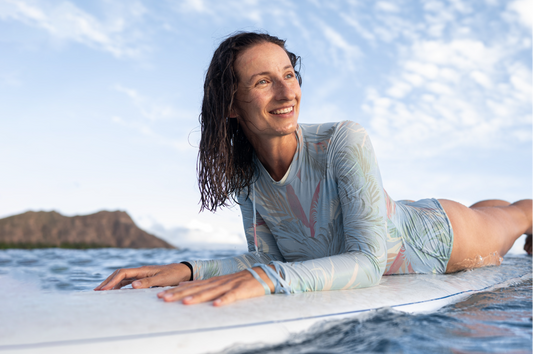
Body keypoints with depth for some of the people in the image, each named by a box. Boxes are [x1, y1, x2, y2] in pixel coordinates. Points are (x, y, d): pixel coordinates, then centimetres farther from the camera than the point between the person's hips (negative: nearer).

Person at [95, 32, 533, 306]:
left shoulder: (345, 142, -40)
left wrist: (266, 278, -61)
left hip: (442, 235, -4)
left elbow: (370, 262, -46)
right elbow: (267, 258, -18)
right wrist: (188, 269, -35)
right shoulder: (245, 178, -22)